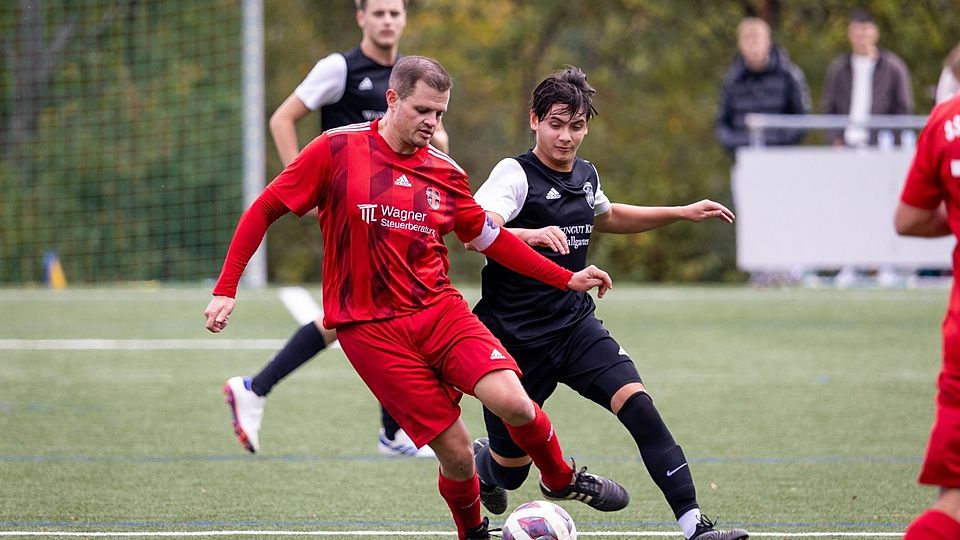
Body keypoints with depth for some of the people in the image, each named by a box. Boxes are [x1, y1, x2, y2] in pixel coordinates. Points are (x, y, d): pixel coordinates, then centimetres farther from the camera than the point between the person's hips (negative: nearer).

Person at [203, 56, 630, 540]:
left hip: (440, 310, 3)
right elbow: (264, 210, 1)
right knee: (455, 453, -9)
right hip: (371, 329, -3)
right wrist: (225, 289, -5)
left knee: (512, 403, -22)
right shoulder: (337, 150, -4)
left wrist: (567, 279, 14)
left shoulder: (445, 173, 7)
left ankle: (561, 480, 9)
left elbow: (490, 238, 19)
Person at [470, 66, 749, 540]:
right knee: (511, 471, 5)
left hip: (575, 326, 5)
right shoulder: (515, 173, -13)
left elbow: (606, 217, 33)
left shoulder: (585, 175, 9)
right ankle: (480, 460, 44)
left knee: (638, 405, -20)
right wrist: (534, 235, -46)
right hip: (514, 337, -5)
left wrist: (682, 213, 29)